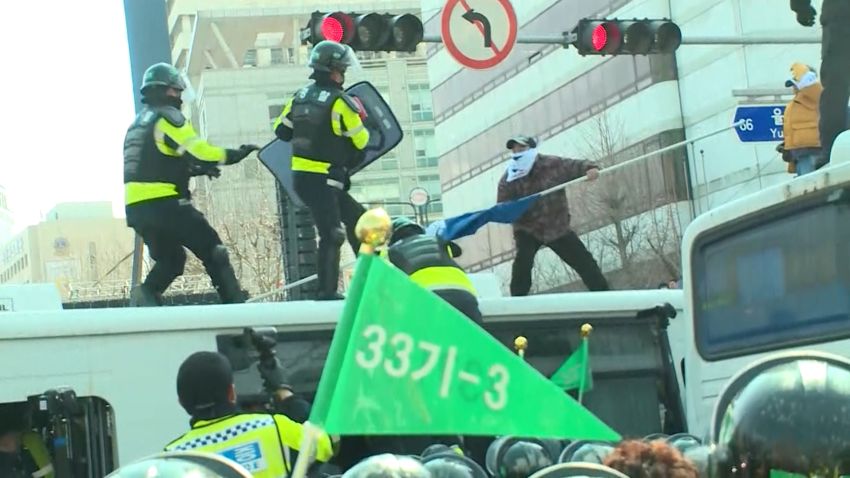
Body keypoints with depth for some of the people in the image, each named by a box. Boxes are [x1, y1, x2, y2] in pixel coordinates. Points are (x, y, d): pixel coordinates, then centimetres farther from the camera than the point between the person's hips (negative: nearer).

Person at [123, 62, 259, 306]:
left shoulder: (138, 124, 22)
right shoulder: (167, 116, -4)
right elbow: (197, 151, -14)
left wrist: (195, 169, 22)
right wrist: (235, 155, -2)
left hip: (135, 208, 8)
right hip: (164, 204, -8)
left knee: (170, 260, 18)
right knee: (212, 251, 1)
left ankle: (147, 295, -6)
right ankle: (235, 305, -3)